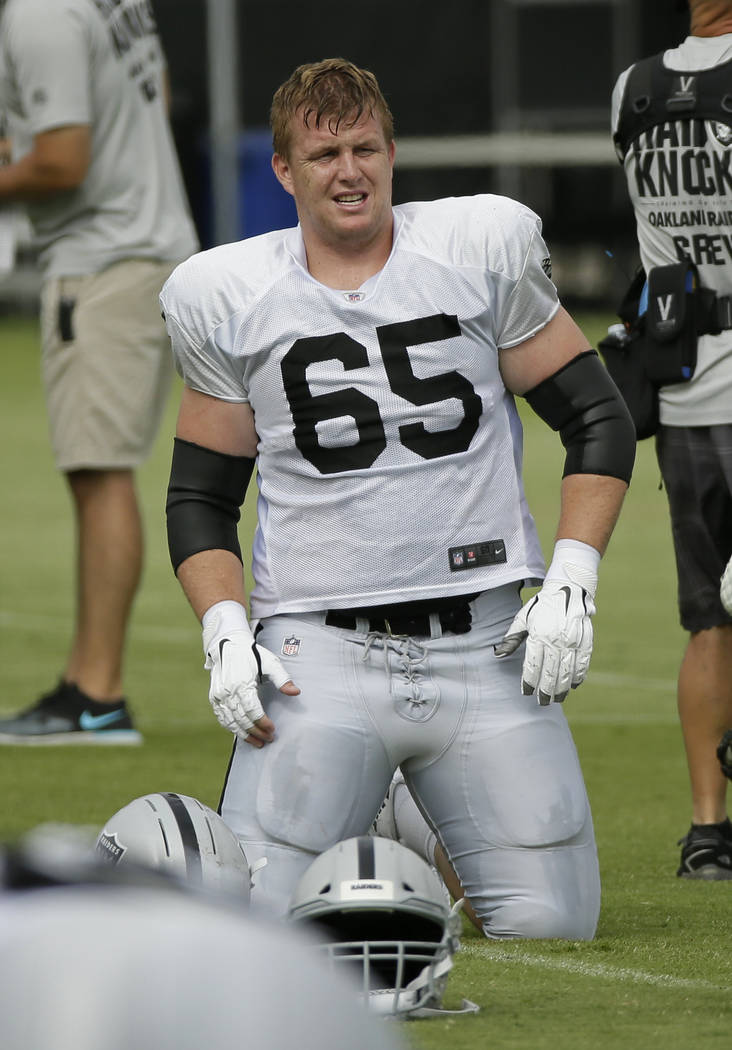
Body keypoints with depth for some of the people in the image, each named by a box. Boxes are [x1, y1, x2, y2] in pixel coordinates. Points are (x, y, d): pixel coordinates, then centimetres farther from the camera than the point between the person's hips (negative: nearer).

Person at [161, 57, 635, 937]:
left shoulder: (483, 252, 1)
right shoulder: (230, 300, 3)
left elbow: (598, 421, 8)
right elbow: (199, 498, 12)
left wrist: (570, 583, -4)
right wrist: (225, 634, -5)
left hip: (482, 647, 1)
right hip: (320, 651, -1)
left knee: (551, 923, -5)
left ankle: (425, 836, 29)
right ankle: (364, 829, 21)